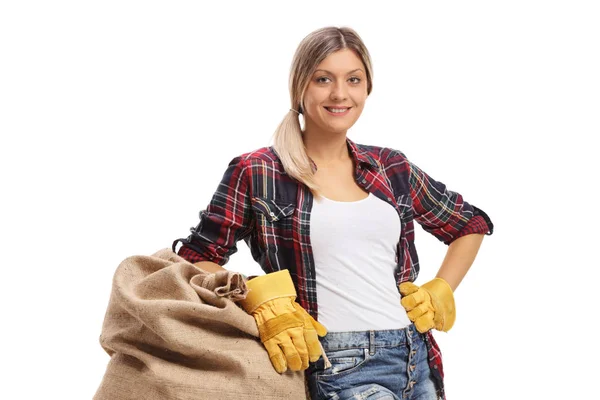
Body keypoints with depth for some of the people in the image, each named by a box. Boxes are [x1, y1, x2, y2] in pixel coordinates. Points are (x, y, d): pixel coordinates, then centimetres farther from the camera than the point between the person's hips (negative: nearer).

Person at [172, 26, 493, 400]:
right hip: (340, 367, -4)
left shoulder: (392, 167, 9)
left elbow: (472, 224, 21)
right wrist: (260, 302, -15)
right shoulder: (256, 173, -3)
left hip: (416, 357, 4)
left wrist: (439, 295, 9)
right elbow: (196, 258, -1)